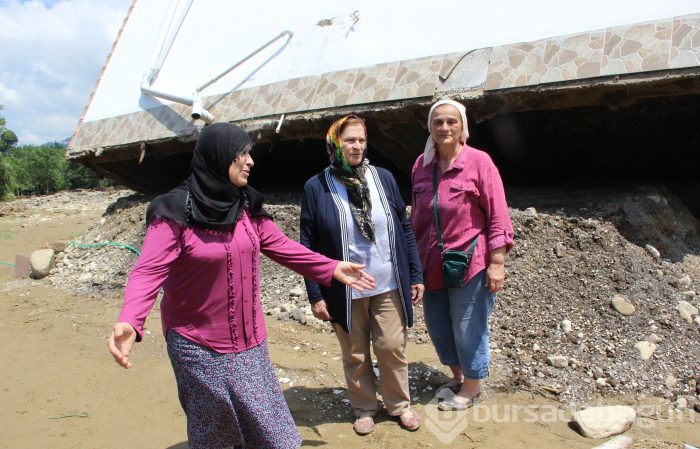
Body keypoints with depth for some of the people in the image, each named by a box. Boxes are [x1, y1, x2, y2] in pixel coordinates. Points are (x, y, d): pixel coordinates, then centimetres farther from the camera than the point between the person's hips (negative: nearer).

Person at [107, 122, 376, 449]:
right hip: (201, 348, -5)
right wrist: (129, 322, -39)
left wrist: (331, 268, 9)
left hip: (248, 341, 5)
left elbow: (281, 246, 9)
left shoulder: (248, 205, 2)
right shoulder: (176, 212, -15)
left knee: (264, 423, 12)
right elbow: (149, 271, -23)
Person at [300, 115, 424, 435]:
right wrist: (315, 295, -6)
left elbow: (404, 228, 5)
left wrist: (415, 275, 4)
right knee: (355, 354, 13)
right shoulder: (316, 187, -6)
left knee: (392, 348, 10)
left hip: (388, 286, 2)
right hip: (345, 291, -1)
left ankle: (400, 404, 34)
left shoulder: (383, 178, 0)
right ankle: (364, 408, 35)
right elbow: (308, 246, -4)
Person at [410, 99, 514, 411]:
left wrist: (497, 263, -13)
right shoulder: (421, 165, 4)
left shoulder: (479, 162, -10)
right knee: (437, 325, 16)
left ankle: (472, 388, 31)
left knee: (468, 328, 7)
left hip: (470, 262, -5)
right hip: (432, 264, 5)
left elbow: (497, 217, -10)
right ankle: (457, 376, 42)